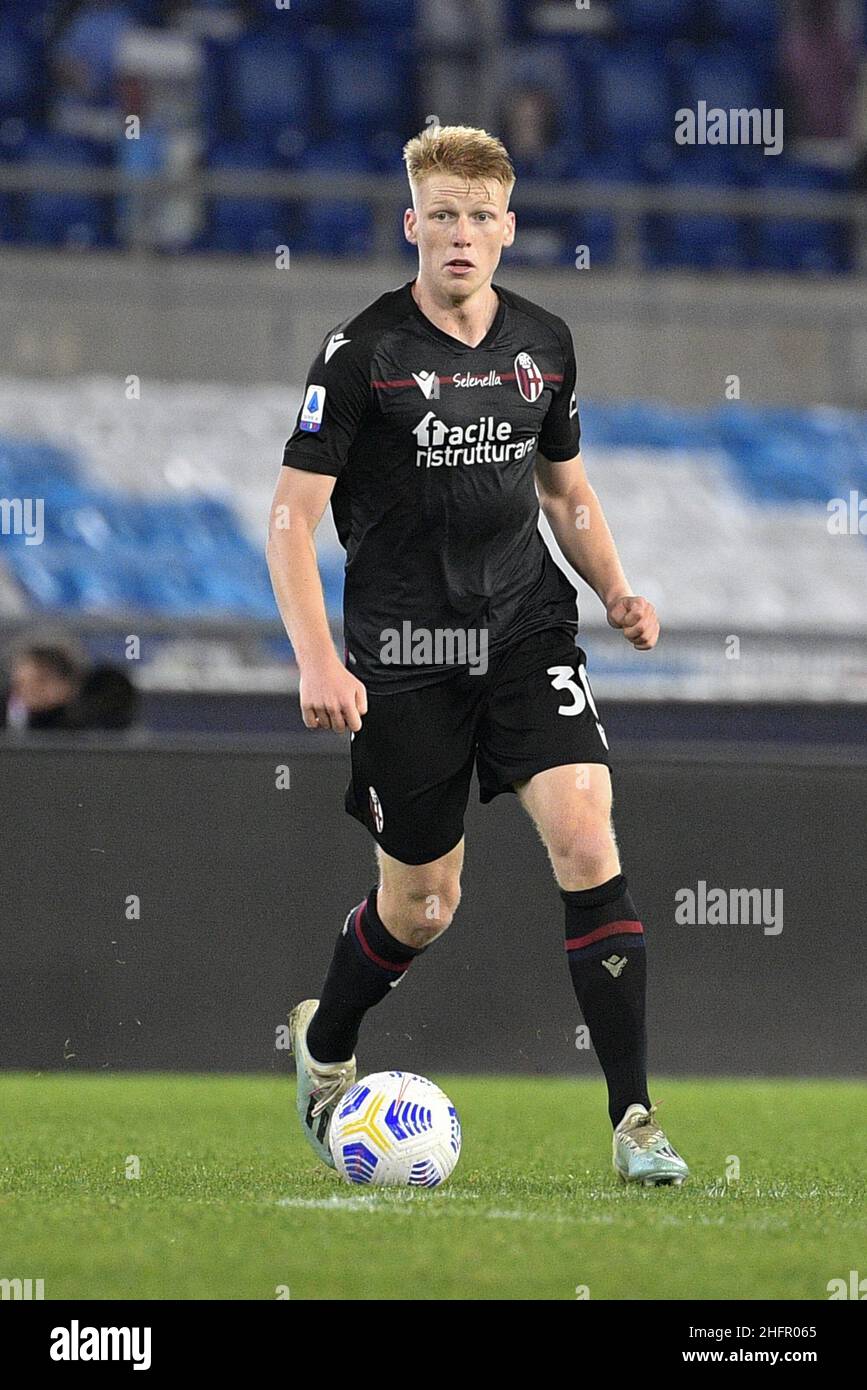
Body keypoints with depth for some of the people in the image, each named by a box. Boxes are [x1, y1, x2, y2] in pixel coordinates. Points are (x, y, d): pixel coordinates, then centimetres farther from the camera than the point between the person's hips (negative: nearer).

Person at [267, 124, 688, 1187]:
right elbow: (292, 514, -9)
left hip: (526, 631, 3)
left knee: (586, 836, -17)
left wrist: (615, 590, 4)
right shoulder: (363, 351, -8)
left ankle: (633, 1120, -16)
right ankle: (323, 1043, 40)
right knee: (422, 903, 6)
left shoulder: (543, 343, 7)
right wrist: (317, 661, -20)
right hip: (404, 653, -3)